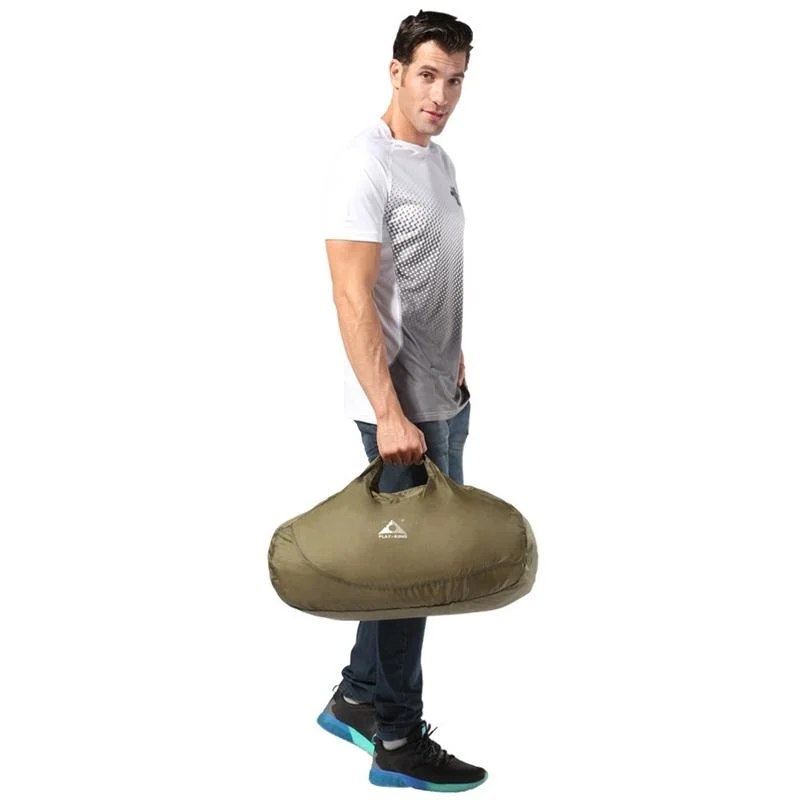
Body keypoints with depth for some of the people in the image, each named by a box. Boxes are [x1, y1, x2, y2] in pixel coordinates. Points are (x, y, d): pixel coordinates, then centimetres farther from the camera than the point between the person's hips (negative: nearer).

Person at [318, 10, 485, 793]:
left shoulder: (439, 161, 12)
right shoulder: (365, 164, -16)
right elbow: (353, 297, -22)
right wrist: (389, 414, -26)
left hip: (446, 398, 9)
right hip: (403, 407, -9)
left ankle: (354, 699, 31)